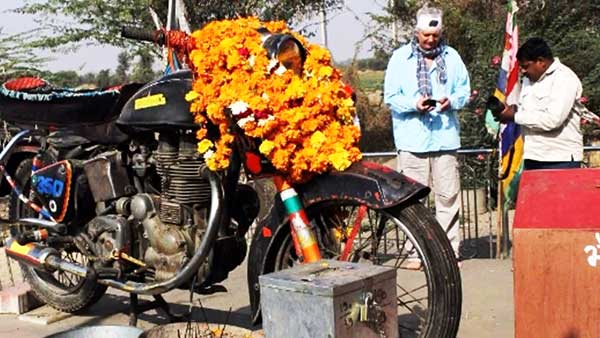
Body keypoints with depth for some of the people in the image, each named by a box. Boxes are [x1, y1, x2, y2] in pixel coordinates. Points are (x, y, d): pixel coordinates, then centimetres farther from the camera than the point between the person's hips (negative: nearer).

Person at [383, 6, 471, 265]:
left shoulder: (452, 57, 13)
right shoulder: (400, 57, 4)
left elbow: (465, 91, 14)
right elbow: (390, 97, 1)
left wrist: (451, 101, -8)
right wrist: (414, 104, -16)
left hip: (446, 137, 2)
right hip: (412, 139, -2)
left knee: (448, 195, 3)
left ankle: (449, 250, 11)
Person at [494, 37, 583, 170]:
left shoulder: (565, 79, -11)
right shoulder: (529, 78, 15)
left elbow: (552, 120, -22)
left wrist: (515, 116, -14)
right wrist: (510, 110, -1)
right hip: (532, 158, 7)